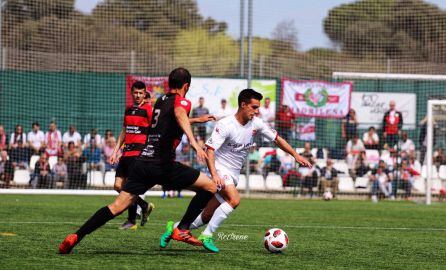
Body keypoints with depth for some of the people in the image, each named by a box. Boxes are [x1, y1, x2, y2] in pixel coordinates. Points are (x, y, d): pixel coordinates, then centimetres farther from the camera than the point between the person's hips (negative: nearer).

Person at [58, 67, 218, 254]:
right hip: (163, 165, -7)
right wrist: (193, 142, -43)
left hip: (142, 162, 7)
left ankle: (76, 237, -5)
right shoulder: (182, 101, -1)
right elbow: (180, 115, -26)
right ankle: (182, 230, -1)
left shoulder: (160, 100, 23)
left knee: (117, 206, 6)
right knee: (210, 187, 3)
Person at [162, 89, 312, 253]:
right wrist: (214, 175, -36)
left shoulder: (256, 124, 0)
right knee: (234, 200, -31)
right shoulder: (225, 125, -19)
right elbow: (209, 150, -24)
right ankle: (207, 236, -23)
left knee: (207, 217, 6)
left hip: (234, 175, 7)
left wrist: (296, 155, 3)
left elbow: (277, 139, 11)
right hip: (221, 169, -7)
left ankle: (174, 227, 24)